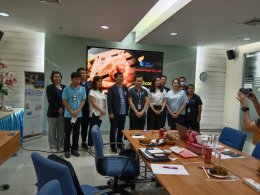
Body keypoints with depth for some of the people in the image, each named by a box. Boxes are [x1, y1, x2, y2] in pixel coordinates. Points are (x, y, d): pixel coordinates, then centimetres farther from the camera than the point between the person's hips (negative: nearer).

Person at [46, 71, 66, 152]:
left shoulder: (64, 87, 10)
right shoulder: (49, 87, 1)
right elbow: (50, 100, -8)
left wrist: (63, 108, -8)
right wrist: (58, 108, -13)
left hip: (63, 111, 3)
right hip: (53, 112, -2)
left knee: (61, 130, 6)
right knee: (52, 130, 5)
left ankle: (60, 145, 18)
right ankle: (53, 146, 16)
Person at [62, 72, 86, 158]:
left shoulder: (82, 89, 1)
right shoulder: (67, 89, -5)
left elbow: (83, 101, 3)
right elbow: (64, 101, -5)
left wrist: (77, 111, -9)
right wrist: (71, 111, -11)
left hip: (78, 114, 2)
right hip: (68, 114, -2)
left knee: (76, 133, 10)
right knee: (67, 133, 5)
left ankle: (74, 149, 22)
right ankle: (67, 150, 15)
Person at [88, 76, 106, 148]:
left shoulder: (102, 92, 14)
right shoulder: (92, 92, -7)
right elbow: (93, 104, -13)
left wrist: (104, 111, -1)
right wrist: (101, 110, -13)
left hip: (100, 114, 6)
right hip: (94, 113, -6)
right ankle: (90, 144, 2)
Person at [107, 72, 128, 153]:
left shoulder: (125, 88, 7)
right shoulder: (111, 88, -8)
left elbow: (127, 100, 11)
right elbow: (109, 102, -10)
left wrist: (127, 110, 7)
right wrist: (110, 112, -14)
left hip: (123, 113, 5)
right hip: (115, 113, -4)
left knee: (121, 129, 14)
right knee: (113, 129, 6)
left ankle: (119, 143, 29)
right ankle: (113, 145, 18)